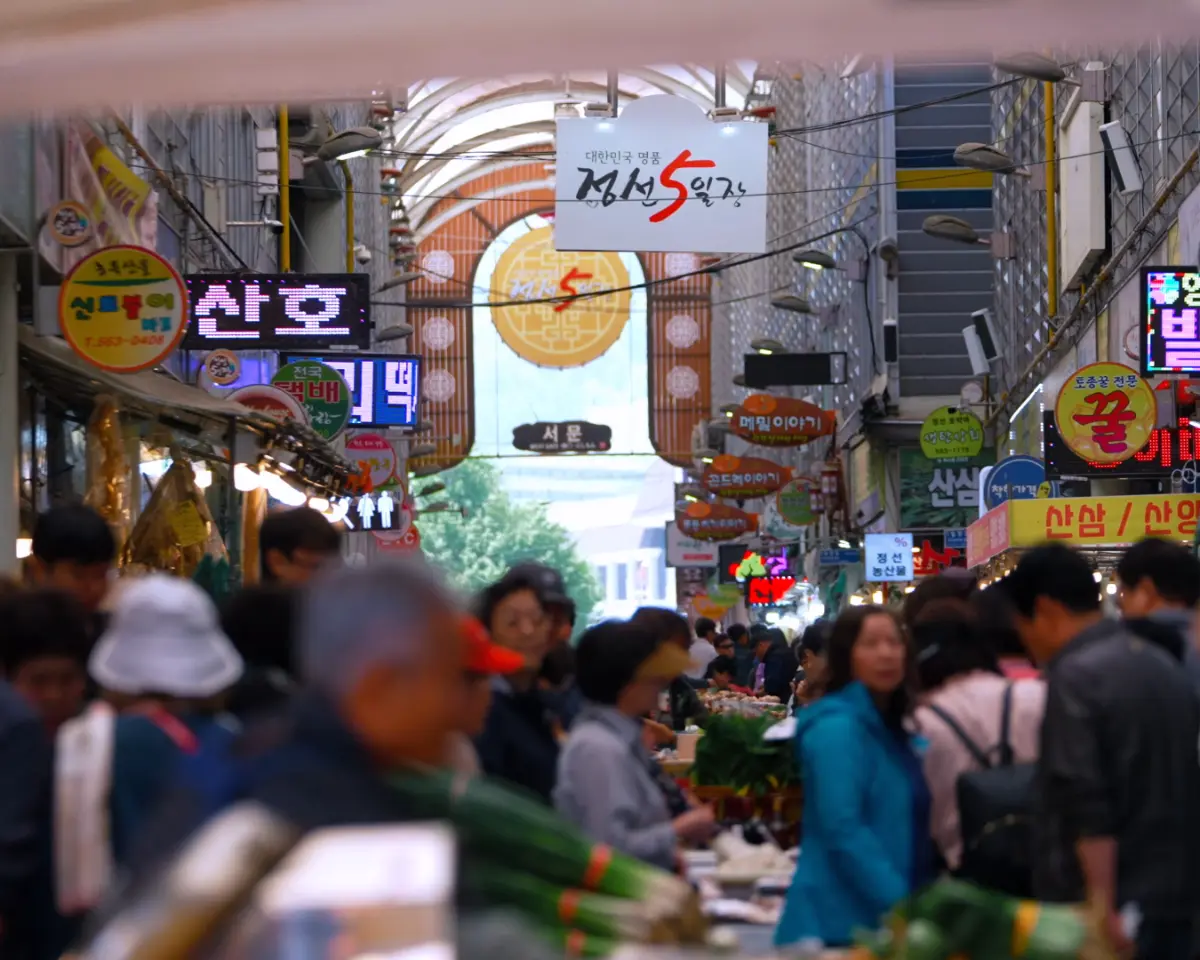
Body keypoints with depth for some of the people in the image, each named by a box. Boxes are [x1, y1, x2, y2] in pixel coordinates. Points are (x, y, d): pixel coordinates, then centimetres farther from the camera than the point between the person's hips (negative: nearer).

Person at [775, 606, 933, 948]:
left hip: (882, 922, 9)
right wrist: (900, 904, -23)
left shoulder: (891, 730, 15)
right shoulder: (837, 726, -13)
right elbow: (843, 829, -21)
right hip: (841, 923, -9)